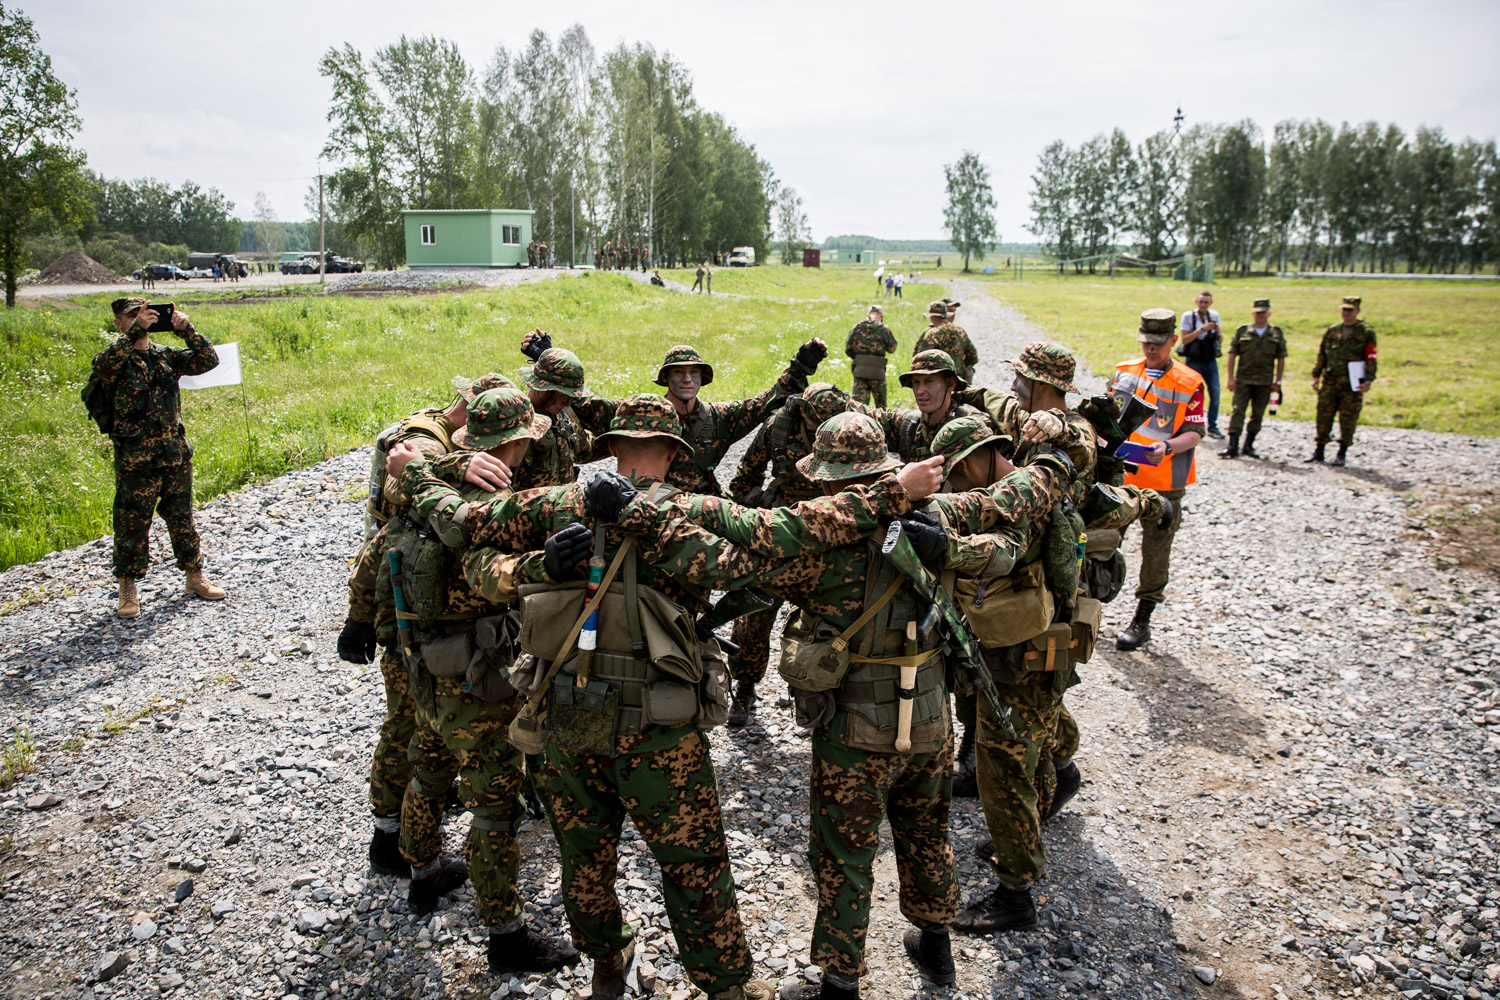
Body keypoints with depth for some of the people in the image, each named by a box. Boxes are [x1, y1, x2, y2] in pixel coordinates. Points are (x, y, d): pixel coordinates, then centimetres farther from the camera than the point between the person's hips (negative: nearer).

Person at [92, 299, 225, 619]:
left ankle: (195, 577, 24)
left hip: (177, 455, 4)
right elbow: (103, 366, -26)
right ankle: (127, 589, 13)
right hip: (135, 460, -4)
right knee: (132, 524, 2)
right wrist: (135, 332, -31)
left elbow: (208, 361, 1)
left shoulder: (166, 355, 9)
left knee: (182, 518, 13)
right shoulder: (116, 358, -3)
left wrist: (186, 329, -12)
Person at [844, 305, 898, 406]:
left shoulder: (857, 327, 3)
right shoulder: (883, 329, -5)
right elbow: (892, 348, 3)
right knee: (881, 403, 13)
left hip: (859, 368, 2)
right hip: (877, 370, -2)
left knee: (859, 400, 2)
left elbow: (848, 349, 6)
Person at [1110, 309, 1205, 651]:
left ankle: (1142, 621, 16)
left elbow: (1195, 432, -5)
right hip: (1118, 474, 3)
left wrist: (1167, 447, -24)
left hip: (1164, 483, -3)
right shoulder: (1124, 372, 7)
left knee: (1155, 552, 4)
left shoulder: (1189, 383, -3)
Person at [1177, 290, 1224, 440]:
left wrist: (1218, 331, -14)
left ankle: (1212, 427, 6)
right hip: (1194, 361, -3)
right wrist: (1202, 329, -20)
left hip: (1211, 361, 3)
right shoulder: (1188, 316, -3)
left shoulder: (1214, 315, 7)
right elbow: (1185, 339, -11)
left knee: (1215, 393, -2)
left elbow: (1221, 340, 8)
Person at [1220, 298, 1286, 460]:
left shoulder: (1277, 333, 7)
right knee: (1238, 411, -9)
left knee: (1257, 414, 6)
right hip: (1243, 380, -2)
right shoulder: (1242, 331, 3)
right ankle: (1233, 447, -10)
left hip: (1265, 383, 2)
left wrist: (1277, 381, 5)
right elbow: (1232, 355, 3)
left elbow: (1281, 359, 9)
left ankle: (1249, 445, 18)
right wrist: (1230, 377, -4)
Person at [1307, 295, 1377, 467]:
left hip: (1352, 385, -3)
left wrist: (1369, 380, -13)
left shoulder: (1366, 332, -1)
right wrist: (1316, 376, 8)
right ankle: (1318, 451, 14)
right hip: (1330, 382, 3)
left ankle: (1341, 455, 10)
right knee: (1323, 416, 5)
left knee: (1348, 420, 2)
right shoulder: (1331, 331, 11)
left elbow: (1371, 359, -4)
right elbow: (1321, 354, 15)